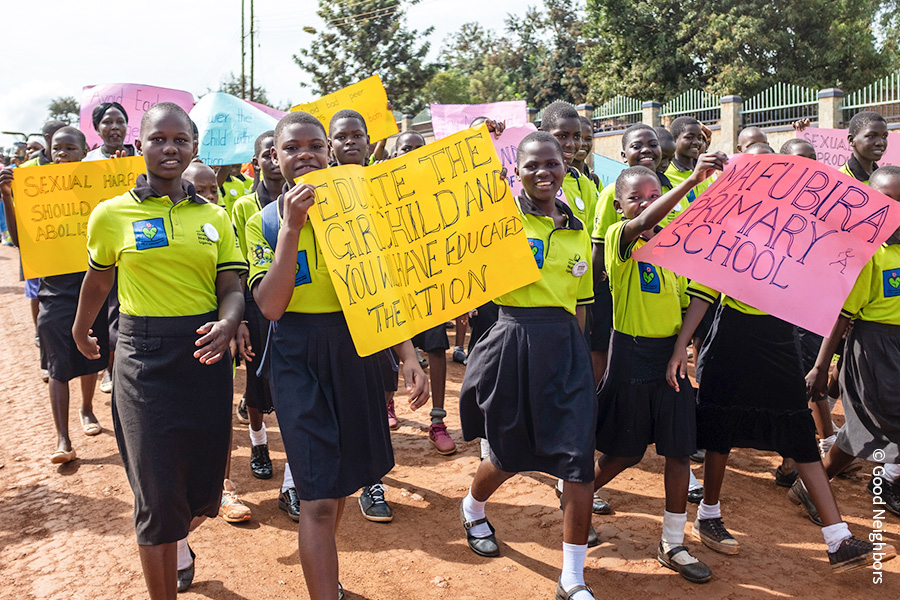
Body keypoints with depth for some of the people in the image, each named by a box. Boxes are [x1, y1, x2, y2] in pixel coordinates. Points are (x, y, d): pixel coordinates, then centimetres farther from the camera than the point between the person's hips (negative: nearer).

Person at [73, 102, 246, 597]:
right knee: (158, 492, 0)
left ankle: (176, 540, 47)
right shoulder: (111, 214, 0)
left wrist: (228, 323, -20)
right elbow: (98, 280, 15)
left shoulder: (213, 216, 7)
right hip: (144, 357, -2)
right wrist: (81, 330, 28)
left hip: (206, 354, 3)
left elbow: (231, 287, 1)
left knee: (205, 489, 11)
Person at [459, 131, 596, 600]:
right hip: (516, 337, -3)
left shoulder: (577, 231, 13)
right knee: (511, 453, 11)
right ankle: (471, 509, 47)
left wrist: (573, 348, 16)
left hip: (566, 345, 4)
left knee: (579, 457, -3)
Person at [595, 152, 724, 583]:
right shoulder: (619, 237, -10)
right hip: (631, 354, -5)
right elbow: (643, 224, -33)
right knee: (624, 452, 6)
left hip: (672, 353, 5)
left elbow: (682, 301, 15)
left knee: (679, 450, 5)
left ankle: (673, 545, 19)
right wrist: (693, 179, -41)